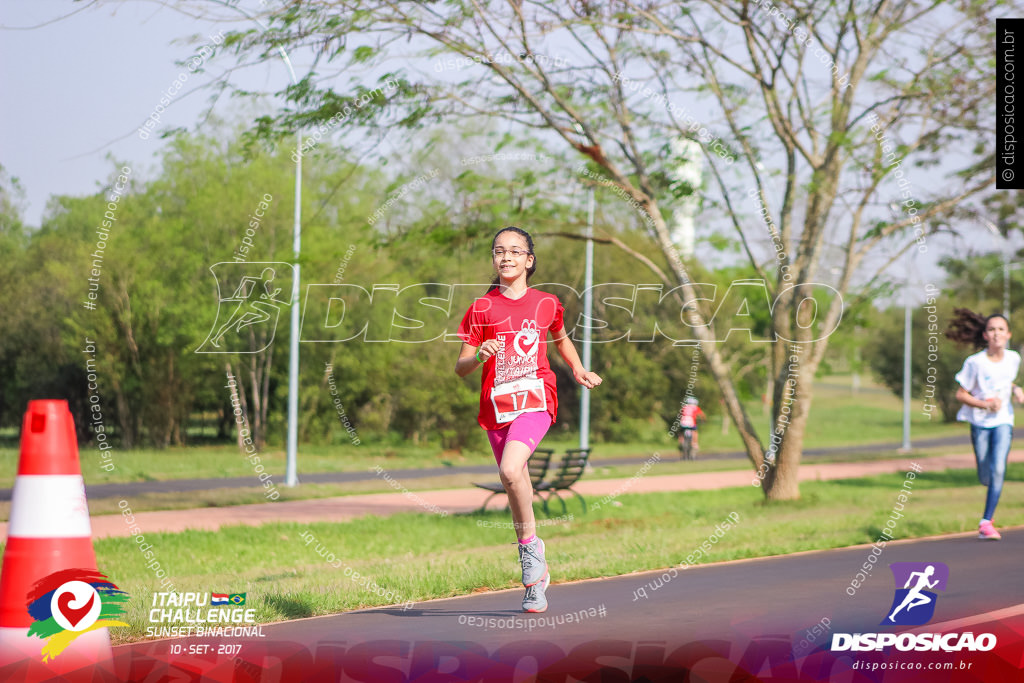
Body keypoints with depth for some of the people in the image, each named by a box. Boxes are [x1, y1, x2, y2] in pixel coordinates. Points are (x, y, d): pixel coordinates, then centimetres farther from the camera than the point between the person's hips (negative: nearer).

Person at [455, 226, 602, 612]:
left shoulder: (546, 304, 6)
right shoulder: (482, 309, 3)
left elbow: (561, 338, 28)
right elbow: (460, 367, 3)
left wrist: (578, 370, 13)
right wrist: (479, 357, -18)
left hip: (535, 399, -2)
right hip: (496, 406, 2)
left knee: (511, 470, -28)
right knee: (515, 489, 7)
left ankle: (531, 542, -7)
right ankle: (535, 583, 18)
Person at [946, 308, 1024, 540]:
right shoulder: (975, 362, -15)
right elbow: (961, 394, -10)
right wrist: (986, 404, -22)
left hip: (1003, 420, 1)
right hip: (980, 422, -1)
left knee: (998, 469, -18)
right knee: (986, 477, 5)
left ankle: (986, 522, -14)